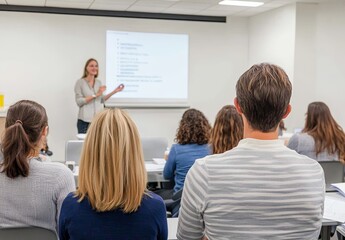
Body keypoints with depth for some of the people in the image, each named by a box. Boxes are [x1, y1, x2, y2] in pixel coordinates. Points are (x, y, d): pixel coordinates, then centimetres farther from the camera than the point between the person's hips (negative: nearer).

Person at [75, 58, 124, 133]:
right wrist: (95, 95, -16)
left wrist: (114, 91, 12)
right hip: (85, 120, -4)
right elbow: (79, 102, -9)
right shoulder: (80, 82, -2)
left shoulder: (99, 83, 11)